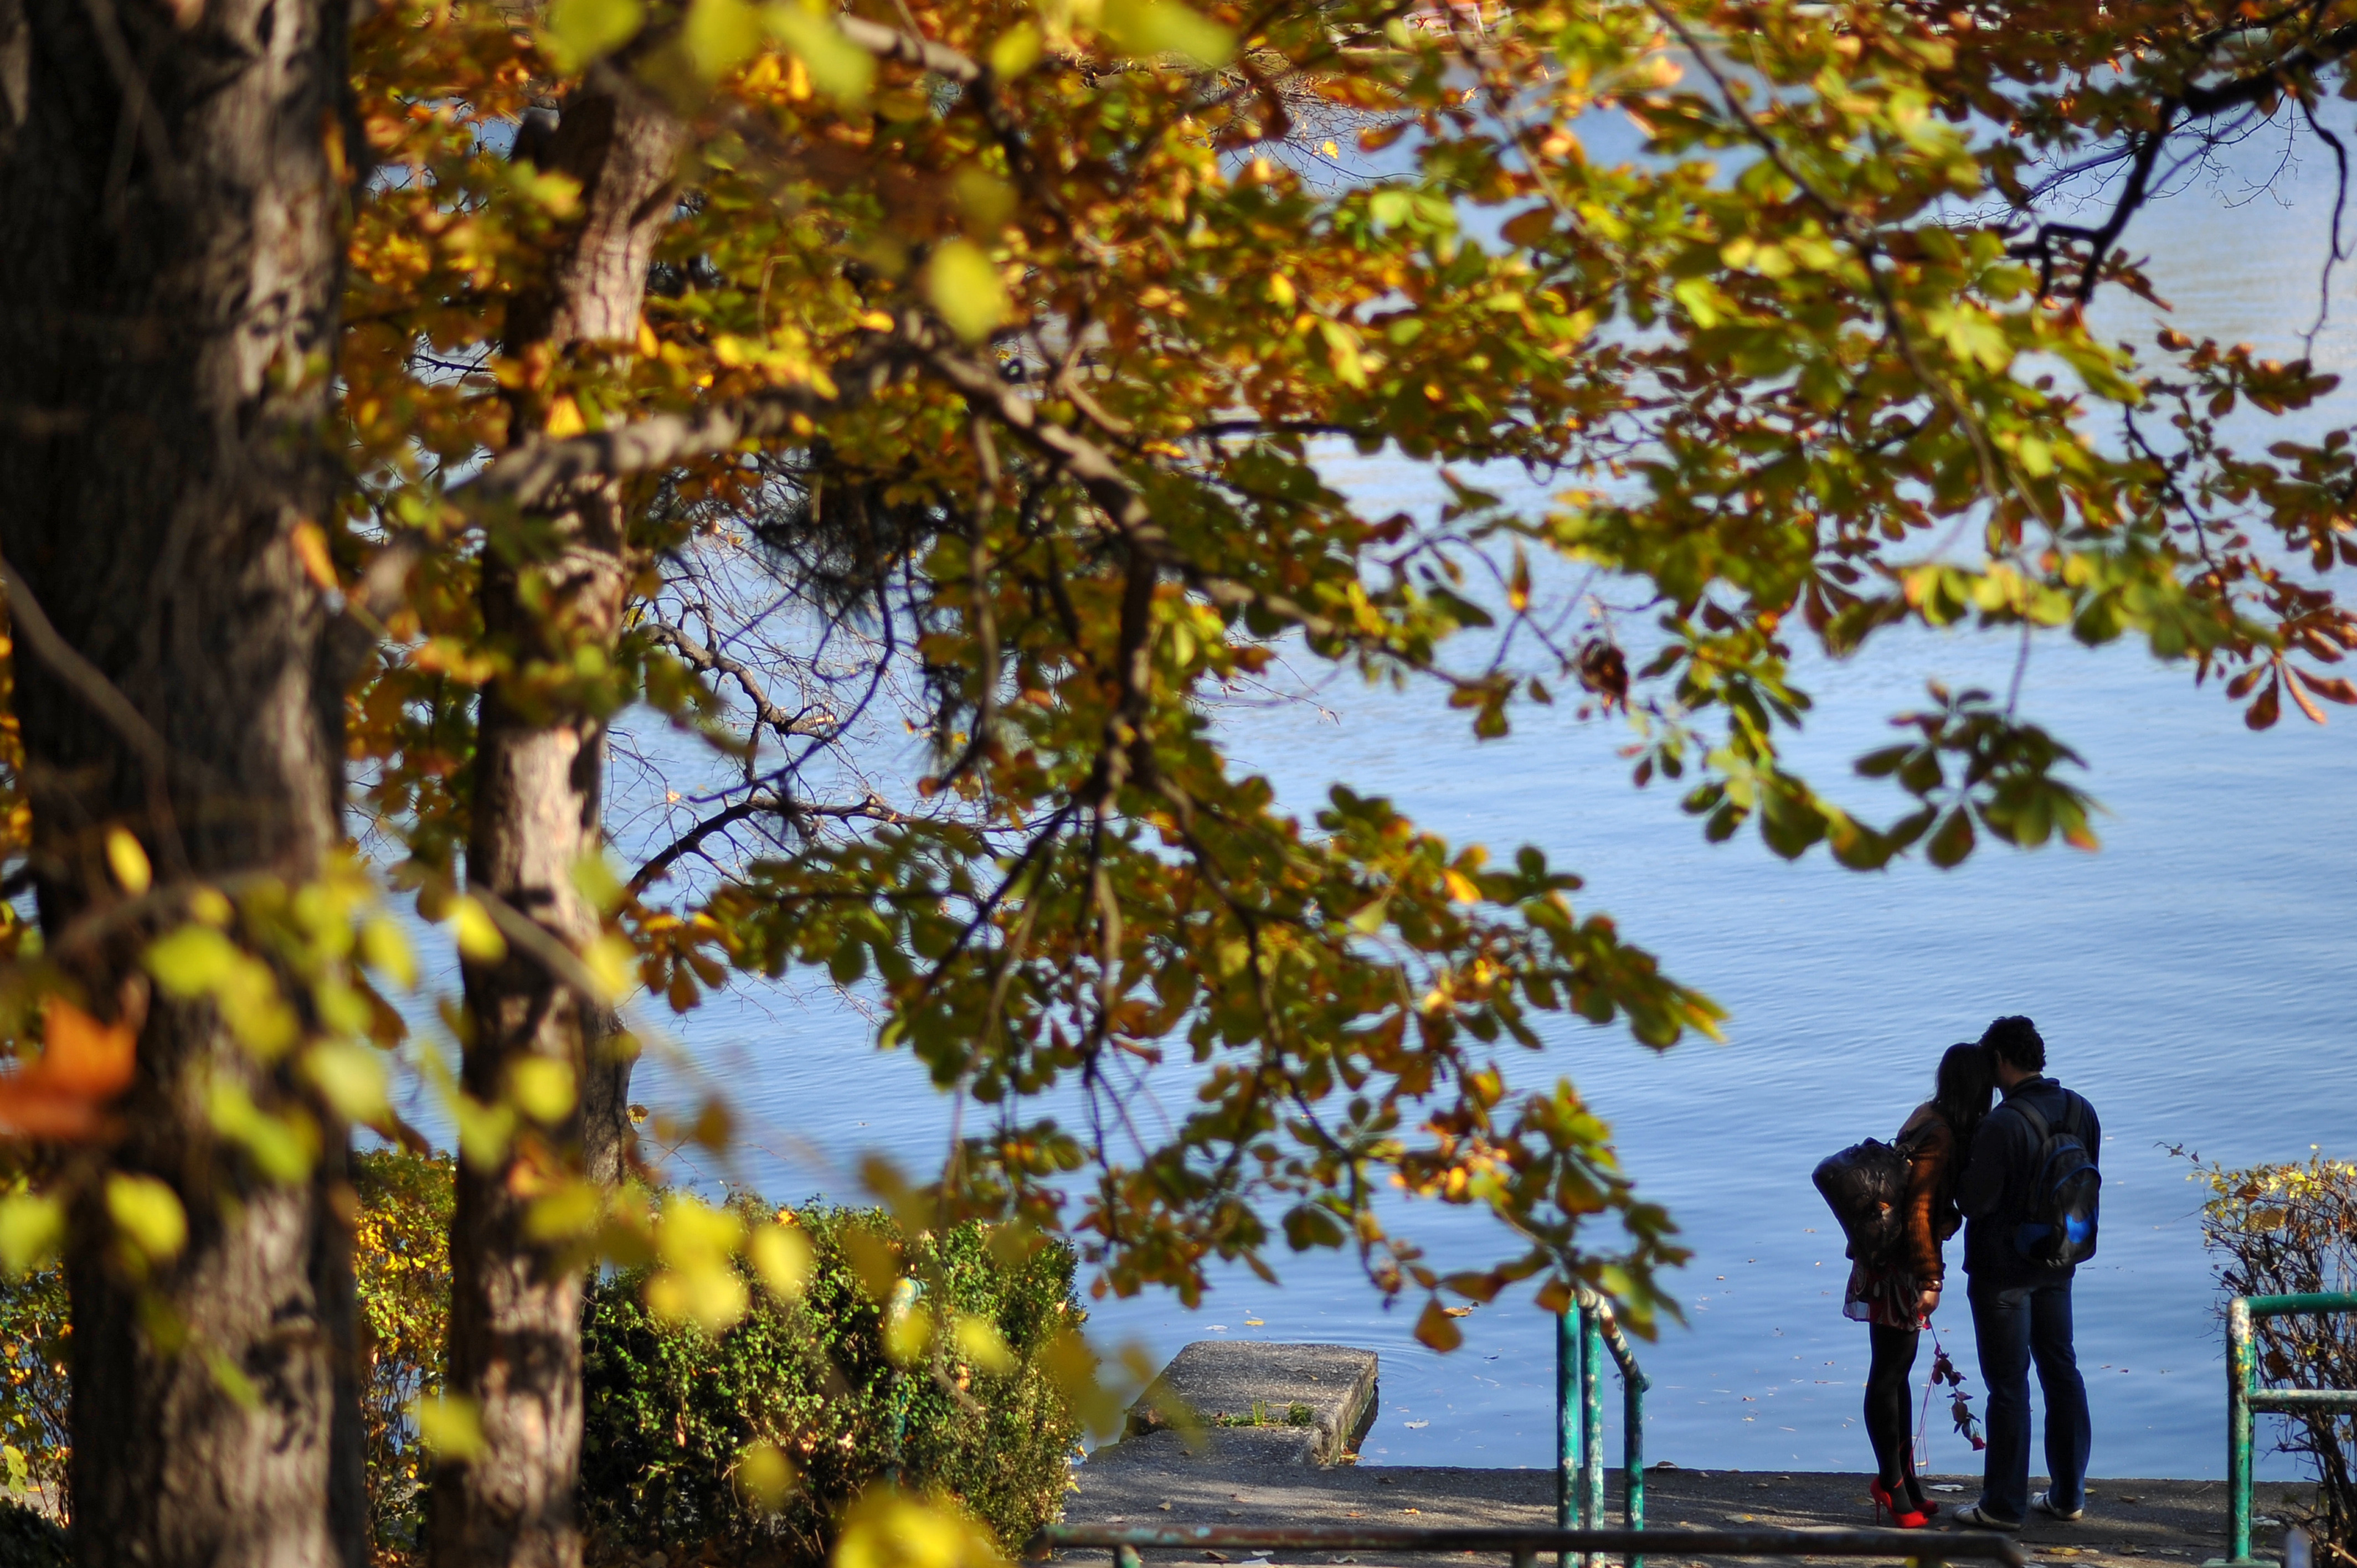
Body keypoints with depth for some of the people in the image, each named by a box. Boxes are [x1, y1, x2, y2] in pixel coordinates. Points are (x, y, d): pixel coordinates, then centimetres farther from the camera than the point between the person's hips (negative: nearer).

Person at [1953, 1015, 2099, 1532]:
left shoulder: (2003, 1125, -24)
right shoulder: (2081, 1112, -1)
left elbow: (1975, 1199, -21)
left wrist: (1960, 1172, -3)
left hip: (2002, 1270, -7)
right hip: (2057, 1263, 7)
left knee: (2008, 1385, 1)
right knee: (2062, 1373, 15)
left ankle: (2004, 1505, 9)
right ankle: (2067, 1495, 23)